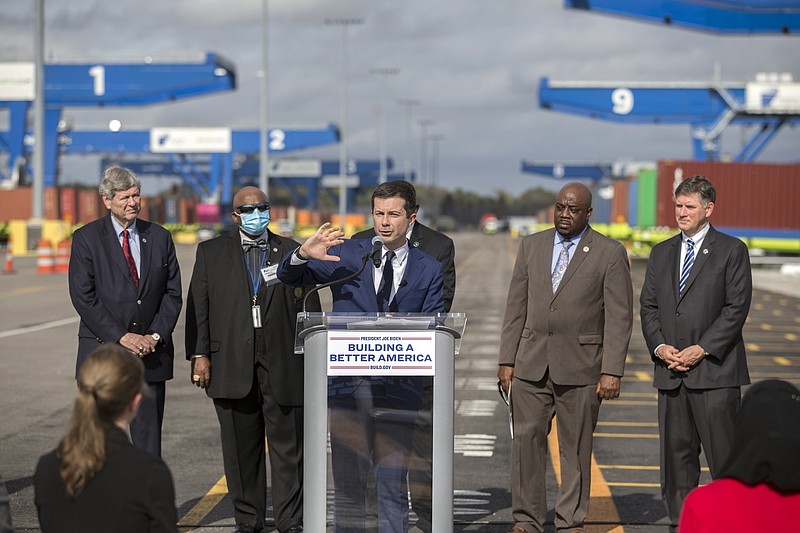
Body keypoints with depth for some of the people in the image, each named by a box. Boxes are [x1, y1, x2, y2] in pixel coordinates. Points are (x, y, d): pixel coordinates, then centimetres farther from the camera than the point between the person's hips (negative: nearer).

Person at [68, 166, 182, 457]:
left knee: (149, 438, 4)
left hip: (151, 354, 3)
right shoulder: (86, 238, -1)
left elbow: (172, 293, 8)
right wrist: (121, 337, -13)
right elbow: (83, 297, -7)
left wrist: (156, 336, -7)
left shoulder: (160, 237, 9)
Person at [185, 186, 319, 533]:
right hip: (231, 366, 1)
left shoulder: (291, 252, 10)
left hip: (283, 365, 0)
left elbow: (310, 307, 9)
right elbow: (198, 306, 7)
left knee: (287, 447, -1)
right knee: (241, 448, 7)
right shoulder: (211, 253, 10)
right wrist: (199, 354, -3)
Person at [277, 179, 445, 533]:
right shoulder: (346, 255, 8)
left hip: (398, 387, 0)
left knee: (393, 483, 0)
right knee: (347, 481, 5)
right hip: (347, 384, 1)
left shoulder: (429, 270, 9)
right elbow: (288, 277, 8)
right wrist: (303, 254, -13)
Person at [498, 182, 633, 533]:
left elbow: (619, 317, -5)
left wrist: (612, 372, -11)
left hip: (580, 367, -3)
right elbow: (516, 307, 11)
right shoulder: (531, 246, 9)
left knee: (576, 447, 4)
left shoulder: (610, 253, -2)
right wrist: (507, 360, 6)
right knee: (527, 439, 1)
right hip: (531, 364, 3)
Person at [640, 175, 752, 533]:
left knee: (723, 454, -5)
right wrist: (659, 346, -4)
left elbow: (737, 307, -6)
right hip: (671, 371, 5)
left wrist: (701, 349, -13)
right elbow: (648, 306, 13)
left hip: (714, 371, -5)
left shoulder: (731, 251, 0)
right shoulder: (661, 253, 16)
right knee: (676, 452, 7)